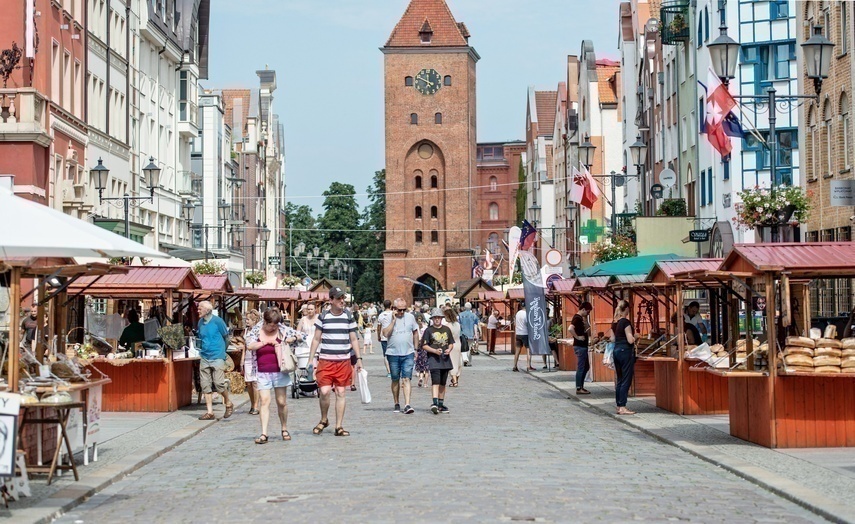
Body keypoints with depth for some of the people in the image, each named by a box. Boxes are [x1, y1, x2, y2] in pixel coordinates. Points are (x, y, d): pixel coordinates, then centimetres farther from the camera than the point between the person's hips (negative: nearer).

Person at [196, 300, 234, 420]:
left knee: (219, 383, -10)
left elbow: (226, 337, 2)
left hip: (217, 357, -6)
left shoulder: (217, 321, -9)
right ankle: (210, 412, 8)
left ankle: (228, 404, 15)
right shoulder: (200, 322, 7)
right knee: (206, 385, 3)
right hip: (204, 358, 6)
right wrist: (202, 350, 16)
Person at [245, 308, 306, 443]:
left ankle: (284, 430, 23)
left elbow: (302, 335, 6)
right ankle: (264, 434, -11)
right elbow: (249, 346, -13)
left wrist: (293, 339, -13)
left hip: (279, 372, 1)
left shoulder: (283, 330, 1)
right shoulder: (256, 331, 1)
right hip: (262, 374, -1)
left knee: (282, 402, 5)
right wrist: (267, 342, -16)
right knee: (265, 402, -8)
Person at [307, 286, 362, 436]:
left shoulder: (349, 317, 8)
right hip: (325, 361, -2)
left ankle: (339, 427, 9)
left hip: (344, 361, 2)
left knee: (341, 393, 2)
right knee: (324, 391, -11)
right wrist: (311, 359, 1)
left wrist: (358, 358, 6)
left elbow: (354, 339, 12)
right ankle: (324, 420, 14)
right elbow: (316, 339, 6)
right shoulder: (323, 317, 3)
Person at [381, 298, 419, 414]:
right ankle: (396, 404, 21)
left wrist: (415, 349, 13)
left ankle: (407, 405, -15)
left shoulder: (410, 317, 5)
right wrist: (393, 320, -16)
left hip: (408, 353, 0)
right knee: (395, 380, 10)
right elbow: (386, 333, -16)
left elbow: (415, 333, 15)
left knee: (406, 379, -9)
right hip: (393, 354, 0)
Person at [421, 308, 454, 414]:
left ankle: (441, 404, 19)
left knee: (442, 383, 11)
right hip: (433, 359, -5)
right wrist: (435, 351, -16)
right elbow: (424, 346, -3)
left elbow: (451, 343, 19)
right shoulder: (428, 330, -1)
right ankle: (435, 403, -25)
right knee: (436, 382, -18)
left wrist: (449, 349, -3)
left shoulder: (446, 329, 12)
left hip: (445, 359, 5)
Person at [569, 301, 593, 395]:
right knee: (580, 368, -4)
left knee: (586, 367, 15)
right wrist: (577, 337, -24)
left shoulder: (580, 318, 15)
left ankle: (581, 386, 21)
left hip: (583, 346, 10)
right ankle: (579, 388, 1)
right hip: (580, 346, -10)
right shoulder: (577, 318, -15)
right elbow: (571, 328, -33)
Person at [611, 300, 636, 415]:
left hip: (616, 350, 8)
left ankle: (619, 406, 14)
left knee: (619, 380, 12)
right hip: (626, 351, -8)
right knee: (626, 380, -5)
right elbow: (630, 340, -16)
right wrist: (635, 336, 3)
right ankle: (622, 407, -7)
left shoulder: (614, 323, 10)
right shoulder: (626, 322, -14)